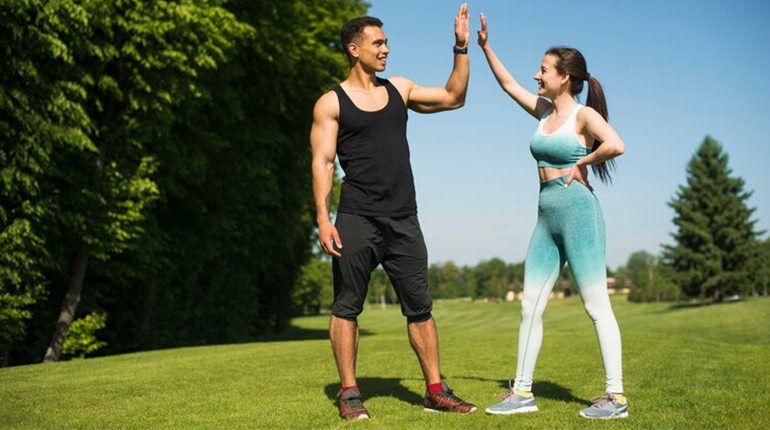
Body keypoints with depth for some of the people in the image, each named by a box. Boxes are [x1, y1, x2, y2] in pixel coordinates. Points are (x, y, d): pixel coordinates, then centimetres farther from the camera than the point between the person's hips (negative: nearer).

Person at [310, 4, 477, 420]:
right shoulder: (332, 102, 1)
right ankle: (349, 394, 9)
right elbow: (322, 162, -4)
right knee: (346, 307, 0)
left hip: (403, 221, 4)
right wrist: (323, 220, -14)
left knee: (420, 307, 5)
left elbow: (453, 98, 21)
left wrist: (461, 49, 13)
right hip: (356, 221, -4)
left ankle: (435, 390, 13)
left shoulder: (399, 89, 15)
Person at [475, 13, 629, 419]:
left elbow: (616, 145, -23)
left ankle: (616, 396, -1)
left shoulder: (584, 115, -6)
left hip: (578, 211, -8)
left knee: (596, 305, -6)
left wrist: (581, 164, -11)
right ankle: (522, 391, 12)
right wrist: (485, 46, 24)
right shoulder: (546, 111, 15)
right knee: (530, 306, 6)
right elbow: (509, 85, 26)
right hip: (547, 217, 8)